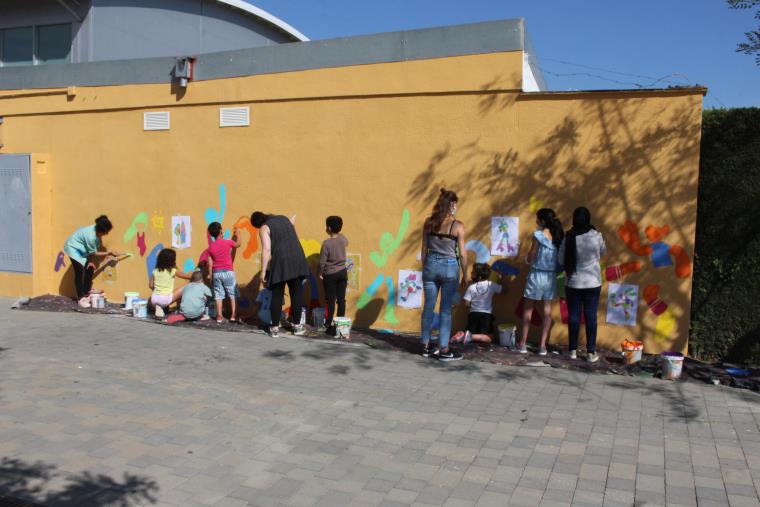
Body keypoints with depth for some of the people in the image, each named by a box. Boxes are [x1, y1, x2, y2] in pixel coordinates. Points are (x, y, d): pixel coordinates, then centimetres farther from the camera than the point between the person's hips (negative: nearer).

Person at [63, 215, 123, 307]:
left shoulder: (97, 231, -18)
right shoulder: (91, 236, -39)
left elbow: (96, 247, -5)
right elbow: (94, 253, -23)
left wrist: (91, 261, -10)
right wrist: (110, 253, -20)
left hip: (82, 249, 8)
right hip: (73, 248, -8)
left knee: (90, 269, 3)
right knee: (79, 271, -12)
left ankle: (86, 295, 13)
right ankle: (81, 299, -8)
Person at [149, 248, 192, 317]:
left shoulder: (155, 271, 7)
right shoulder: (173, 271, -3)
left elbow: (150, 285, 10)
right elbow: (188, 276, 6)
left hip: (154, 298, 5)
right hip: (166, 299, -5)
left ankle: (158, 307, 9)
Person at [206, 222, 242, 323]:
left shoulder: (211, 246, 2)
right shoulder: (228, 242, -7)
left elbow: (210, 263, 3)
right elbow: (238, 244, 15)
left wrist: (211, 276, 11)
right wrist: (236, 235, 31)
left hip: (216, 273, 3)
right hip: (228, 272, -3)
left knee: (218, 295, 7)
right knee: (233, 294, 5)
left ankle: (219, 316, 7)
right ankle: (233, 315, 1)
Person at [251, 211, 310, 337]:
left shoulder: (264, 228, -1)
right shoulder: (284, 218, 17)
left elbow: (266, 249, -11)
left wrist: (263, 272, -11)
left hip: (280, 262, -4)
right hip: (297, 259, 4)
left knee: (277, 295, 6)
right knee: (296, 294, 11)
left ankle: (275, 328, 10)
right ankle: (297, 326, 18)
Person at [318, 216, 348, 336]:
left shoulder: (326, 243, -19)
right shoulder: (343, 239, -2)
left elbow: (322, 261, -15)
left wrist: (320, 273, -1)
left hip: (330, 275, -5)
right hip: (342, 272, 5)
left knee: (331, 301, 1)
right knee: (341, 299, 7)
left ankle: (330, 325, 3)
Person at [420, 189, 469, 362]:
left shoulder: (429, 223, 1)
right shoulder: (457, 226, -9)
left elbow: (424, 249, 5)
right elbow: (462, 253, -6)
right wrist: (465, 275, 3)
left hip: (431, 265, 4)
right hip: (449, 268, -3)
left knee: (428, 307, 11)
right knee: (446, 310, 3)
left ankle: (426, 346, 20)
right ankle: (444, 350, 8)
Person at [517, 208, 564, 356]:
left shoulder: (538, 235, -13)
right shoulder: (558, 236, 2)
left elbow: (530, 259, -11)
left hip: (536, 275, -4)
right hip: (551, 277, 4)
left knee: (528, 309, 9)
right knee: (547, 311, 9)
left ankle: (523, 343, 12)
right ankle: (542, 345, 10)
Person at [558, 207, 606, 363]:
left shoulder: (569, 237, -10)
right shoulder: (596, 235, -10)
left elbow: (561, 260, -3)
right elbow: (602, 252, 7)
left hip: (573, 283, 0)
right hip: (593, 283, 0)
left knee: (574, 316, 8)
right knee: (591, 317, 5)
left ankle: (573, 350, 16)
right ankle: (591, 353, 8)